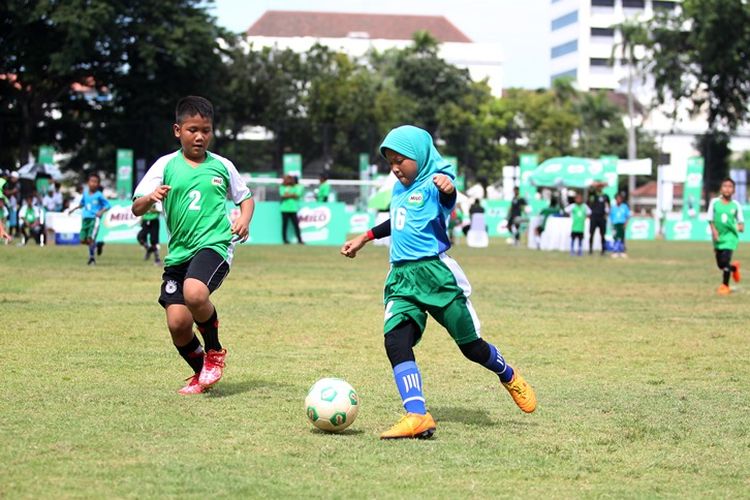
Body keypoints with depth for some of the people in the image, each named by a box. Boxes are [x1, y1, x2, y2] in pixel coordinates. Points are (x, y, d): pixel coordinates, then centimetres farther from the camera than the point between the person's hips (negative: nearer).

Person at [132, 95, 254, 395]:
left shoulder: (222, 166, 7)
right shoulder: (166, 165, 4)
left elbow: (245, 197, 21)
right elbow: (136, 209, 0)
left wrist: (244, 219, 0)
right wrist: (151, 197, -22)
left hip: (214, 244, -2)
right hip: (179, 251, 3)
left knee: (194, 293, -32)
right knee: (177, 323, -6)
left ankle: (214, 352, -4)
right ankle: (201, 372, 24)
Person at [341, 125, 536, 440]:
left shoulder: (433, 183, -9)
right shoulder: (400, 188, 16)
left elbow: (447, 200, -33)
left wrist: (447, 188, -56)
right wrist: (365, 238, 37)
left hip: (435, 273, -7)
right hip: (401, 277, 7)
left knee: (470, 346, 4)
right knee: (395, 341, -17)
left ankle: (508, 376, 36)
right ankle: (417, 416, -24)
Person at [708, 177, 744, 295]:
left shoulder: (736, 205, -2)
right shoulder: (714, 202, -2)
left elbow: (740, 220, 7)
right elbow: (710, 219, 2)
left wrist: (741, 226, -12)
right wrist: (714, 230, -11)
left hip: (730, 236, -2)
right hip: (718, 237, 2)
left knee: (725, 261, -15)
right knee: (720, 264, 10)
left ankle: (725, 286, 1)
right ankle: (734, 268, 44)